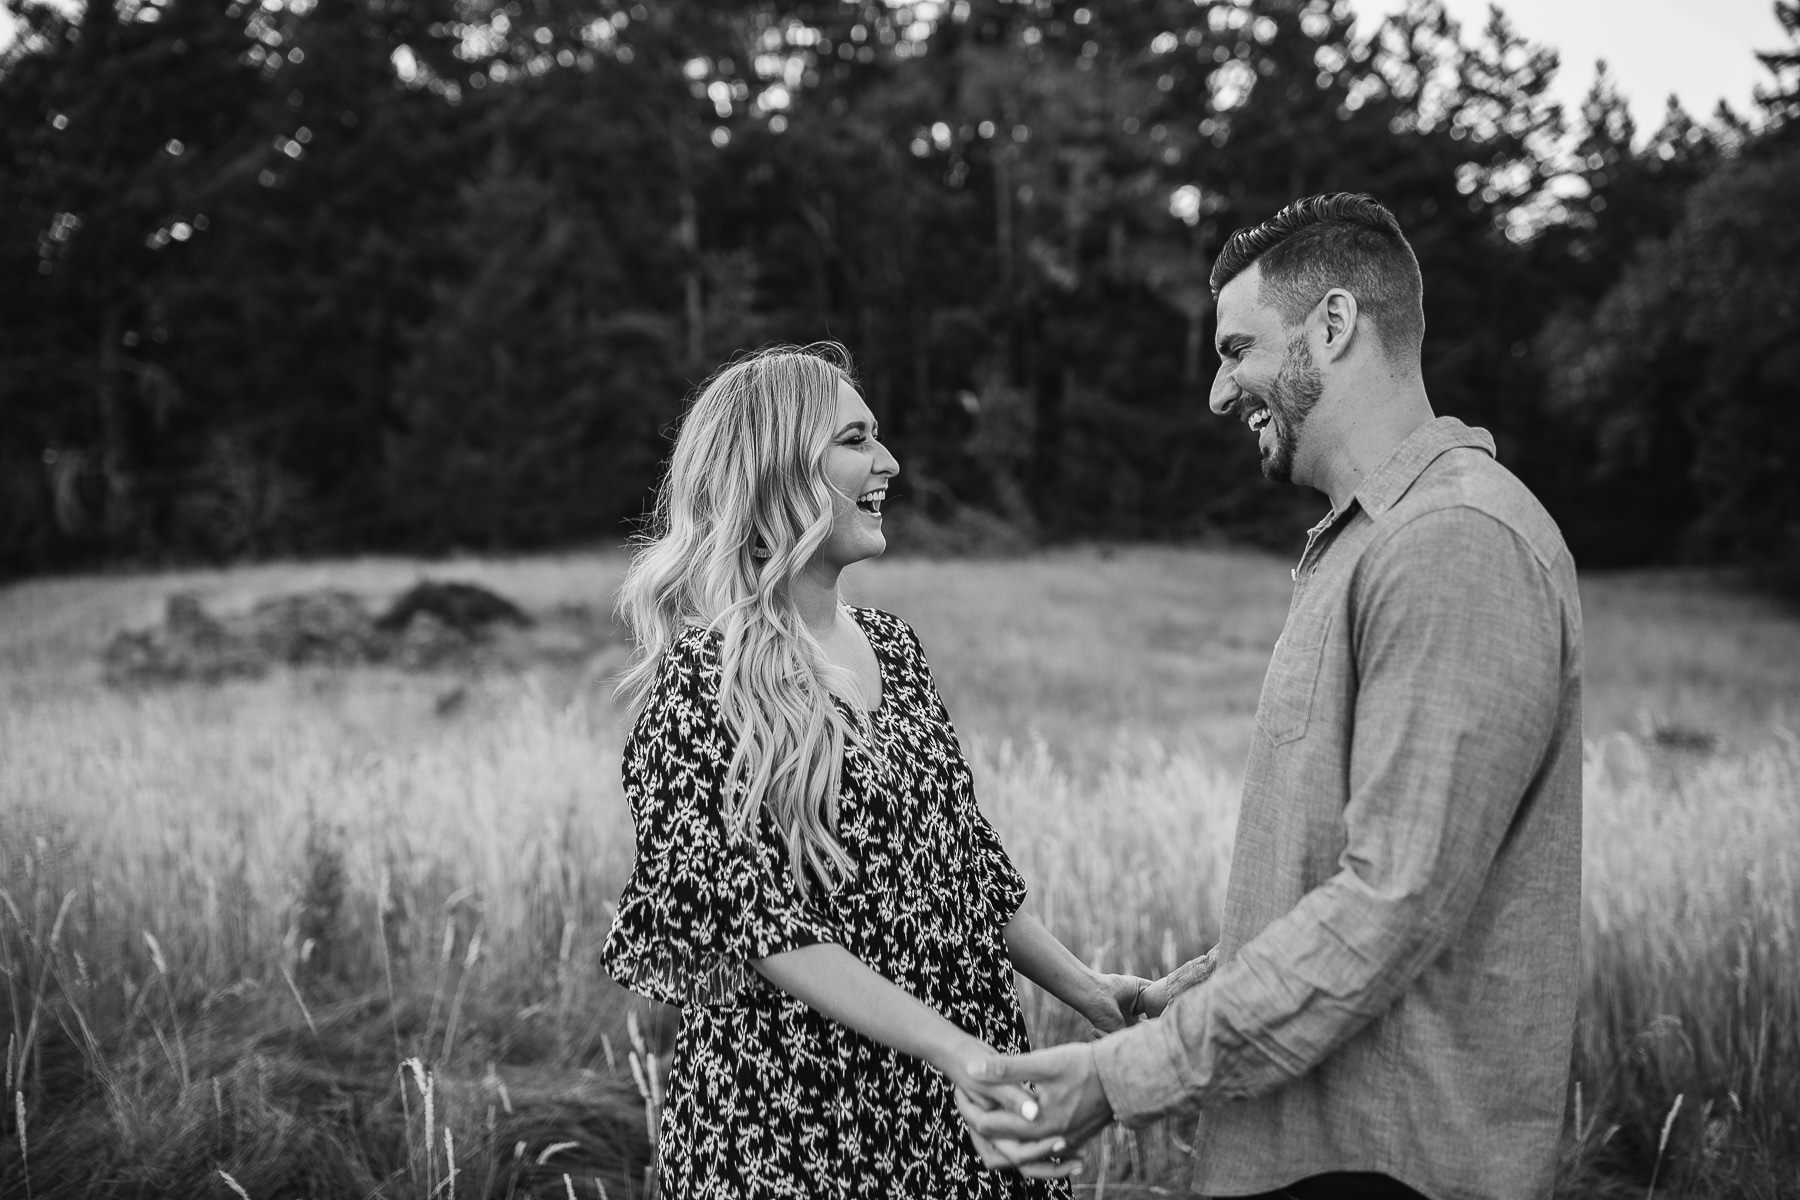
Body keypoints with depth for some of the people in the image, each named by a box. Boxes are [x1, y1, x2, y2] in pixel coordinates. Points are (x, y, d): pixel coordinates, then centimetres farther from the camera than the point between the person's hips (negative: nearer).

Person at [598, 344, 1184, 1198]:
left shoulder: (889, 647, 8)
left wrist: (1083, 990, 7)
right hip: (798, 1125, -6)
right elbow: (758, 922, -18)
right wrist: (946, 1046, -25)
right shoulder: (703, 681, -13)